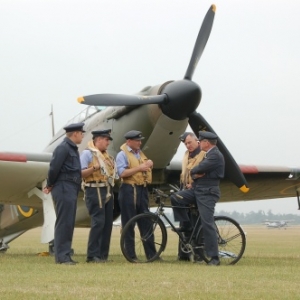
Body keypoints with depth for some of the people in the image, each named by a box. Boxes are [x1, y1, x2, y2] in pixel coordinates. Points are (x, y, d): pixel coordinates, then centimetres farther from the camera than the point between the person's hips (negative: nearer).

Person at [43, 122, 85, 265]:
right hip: (64, 189, -9)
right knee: (63, 223, -8)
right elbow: (54, 168, -18)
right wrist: (50, 185, -4)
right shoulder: (63, 148, -11)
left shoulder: (72, 149, 19)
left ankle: (65, 255, 15)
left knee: (69, 223, 10)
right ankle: (61, 256, -7)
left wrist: (50, 185, 9)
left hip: (71, 190, 9)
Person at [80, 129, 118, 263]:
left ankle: (103, 254, 12)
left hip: (108, 191, 8)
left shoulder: (106, 155, 21)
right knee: (98, 223, -13)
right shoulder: (87, 153, -4)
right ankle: (93, 255, -9)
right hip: (95, 191, -8)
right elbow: (81, 173, -11)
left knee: (108, 223, 6)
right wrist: (94, 168, -24)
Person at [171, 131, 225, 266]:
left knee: (207, 224, -11)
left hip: (207, 193, -10)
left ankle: (214, 258, -7)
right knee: (175, 199, -1)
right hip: (196, 190, 10)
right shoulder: (208, 155, 19)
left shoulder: (216, 155, -15)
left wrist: (193, 171, -2)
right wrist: (195, 175, -6)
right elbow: (198, 170, 16)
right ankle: (186, 225, 12)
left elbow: (199, 168, -24)